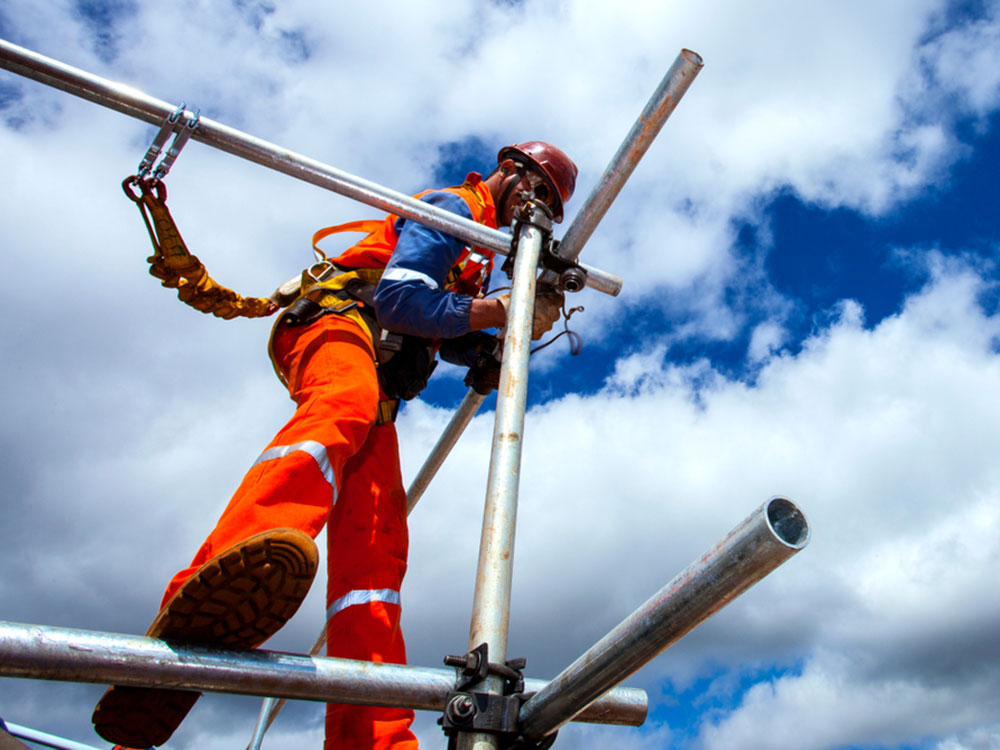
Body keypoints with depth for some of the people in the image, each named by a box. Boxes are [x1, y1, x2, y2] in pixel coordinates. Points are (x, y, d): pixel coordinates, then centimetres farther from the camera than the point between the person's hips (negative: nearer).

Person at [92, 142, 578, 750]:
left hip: (381, 381, 7)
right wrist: (499, 310, -12)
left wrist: (496, 345, 6)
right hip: (339, 321, -7)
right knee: (344, 409, -43)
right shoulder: (452, 209, 6)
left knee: (375, 542, -15)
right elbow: (396, 298, -12)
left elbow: (449, 337, 26)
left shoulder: (482, 254, 34)